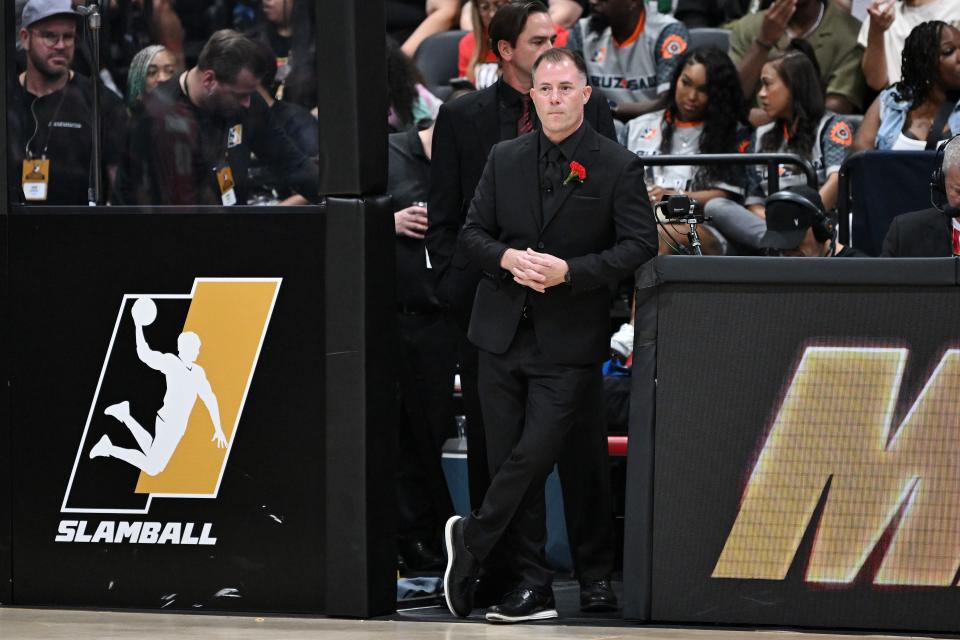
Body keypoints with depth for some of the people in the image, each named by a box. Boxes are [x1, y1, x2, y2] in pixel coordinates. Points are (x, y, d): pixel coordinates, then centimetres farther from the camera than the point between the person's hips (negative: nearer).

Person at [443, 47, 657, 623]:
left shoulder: (618, 166, -2)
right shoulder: (506, 159, 10)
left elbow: (640, 244, -7)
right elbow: (473, 233, 12)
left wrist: (569, 271, -17)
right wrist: (507, 258, -10)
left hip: (569, 340, -4)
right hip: (504, 332, 4)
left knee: (533, 455, -12)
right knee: (513, 462, 5)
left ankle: (472, 539, 11)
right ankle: (534, 588, 11)